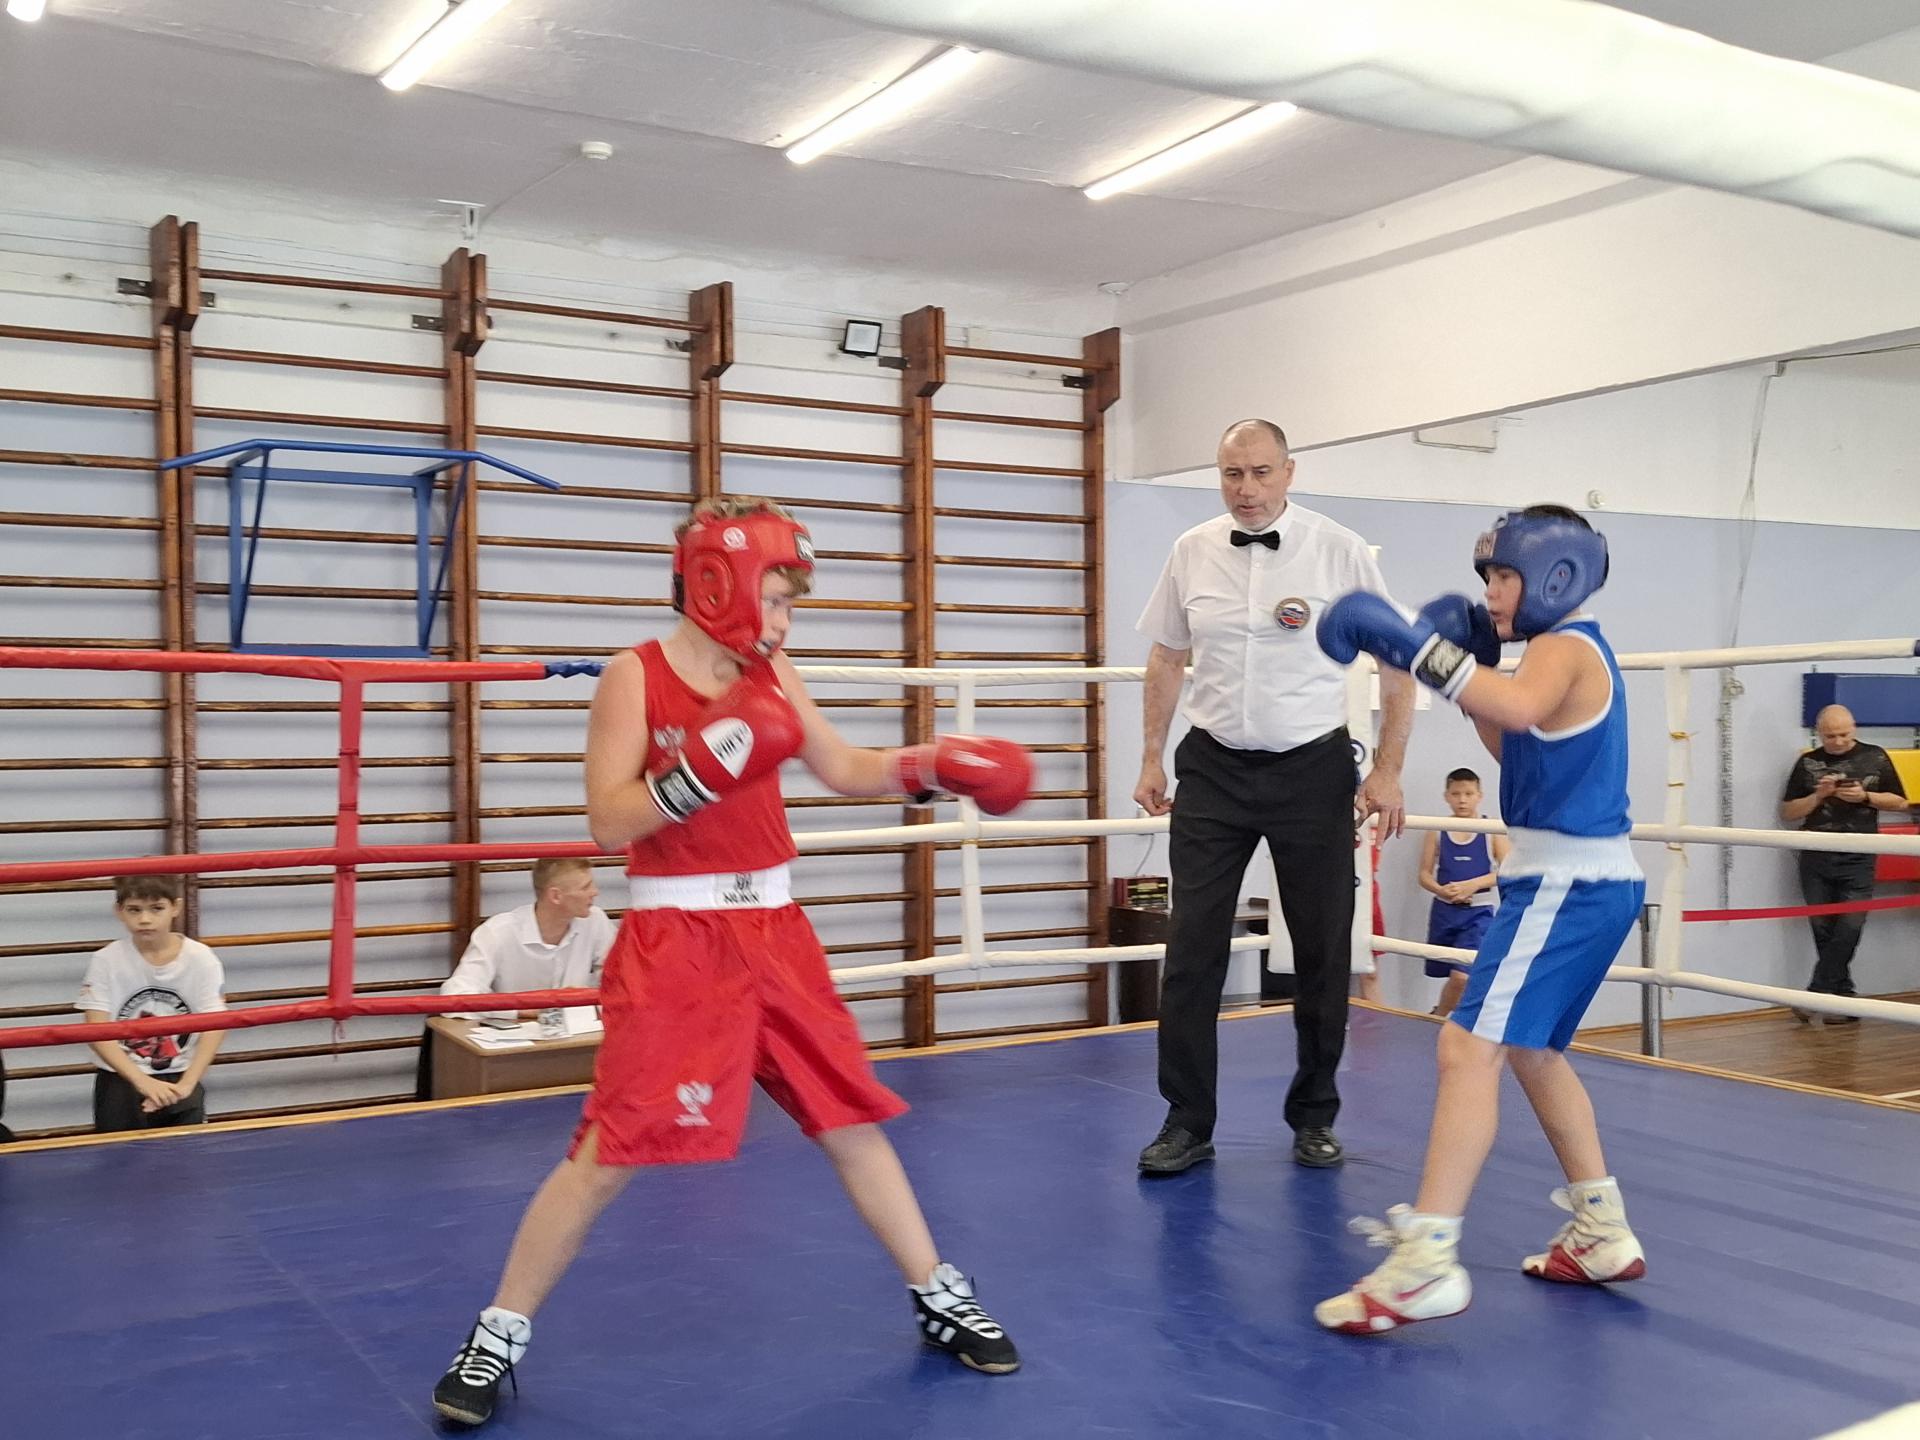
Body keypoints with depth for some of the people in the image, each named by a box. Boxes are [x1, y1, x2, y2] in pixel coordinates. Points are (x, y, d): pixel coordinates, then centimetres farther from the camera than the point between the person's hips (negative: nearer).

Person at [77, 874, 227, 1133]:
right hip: (120, 1082, 0)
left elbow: (212, 1027, -10)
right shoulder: (106, 961, -8)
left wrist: (185, 1086, -21)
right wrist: (142, 1081, -23)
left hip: (180, 1077, 0)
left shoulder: (200, 959, -8)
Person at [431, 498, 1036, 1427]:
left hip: (773, 932, 5)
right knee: (610, 1148, -5)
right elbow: (608, 824, -13)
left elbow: (847, 771, 14)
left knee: (851, 1120, 10)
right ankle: (500, 1335, 12)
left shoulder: (770, 676, 7)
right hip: (674, 941, -5)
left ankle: (939, 1299, 25)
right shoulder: (635, 677, -8)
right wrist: (697, 775, -26)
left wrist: (930, 766, -1)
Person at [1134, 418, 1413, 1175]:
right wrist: (1151, 759, 11)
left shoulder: (1340, 551, -7)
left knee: (1322, 949, 6)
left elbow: (1398, 664, -2)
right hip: (1213, 770, 2)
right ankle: (1187, 1122, 9)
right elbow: (1166, 658, 13)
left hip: (1312, 769, -1)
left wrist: (1387, 771, -7)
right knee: (1192, 947, -1)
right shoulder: (1191, 553, 1)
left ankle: (1314, 1118, 22)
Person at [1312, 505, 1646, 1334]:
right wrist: (1474, 666, 17)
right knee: (1530, 1049, 22)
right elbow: (1521, 751, 27)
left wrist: (1409, 645, -36)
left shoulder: (1564, 646, -12)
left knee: (1469, 1047, -17)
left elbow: (1519, 707, -36)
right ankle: (1603, 1234, 29)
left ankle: (1428, 1260, -21)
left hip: (1568, 884, -11)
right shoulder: (1567, 653, 18)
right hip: (1588, 883, 11)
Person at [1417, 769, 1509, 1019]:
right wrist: (1442, 891, -17)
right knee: (1455, 977, 11)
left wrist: (1472, 885, -19)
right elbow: (1424, 874, 3)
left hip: (1478, 913, -2)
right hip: (1444, 911, 2)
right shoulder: (1437, 831, 3)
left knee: (1462, 976, -14)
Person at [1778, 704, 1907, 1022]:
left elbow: (1900, 802, 9)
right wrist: (1818, 796, -9)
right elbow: (1787, 812, 8)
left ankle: (1816, 997, -3)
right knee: (1823, 932, 3)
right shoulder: (1808, 763, 7)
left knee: (1849, 929, -10)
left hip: (1857, 860, -1)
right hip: (1816, 859, 2)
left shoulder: (1875, 758, 5)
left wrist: (1865, 796, -8)